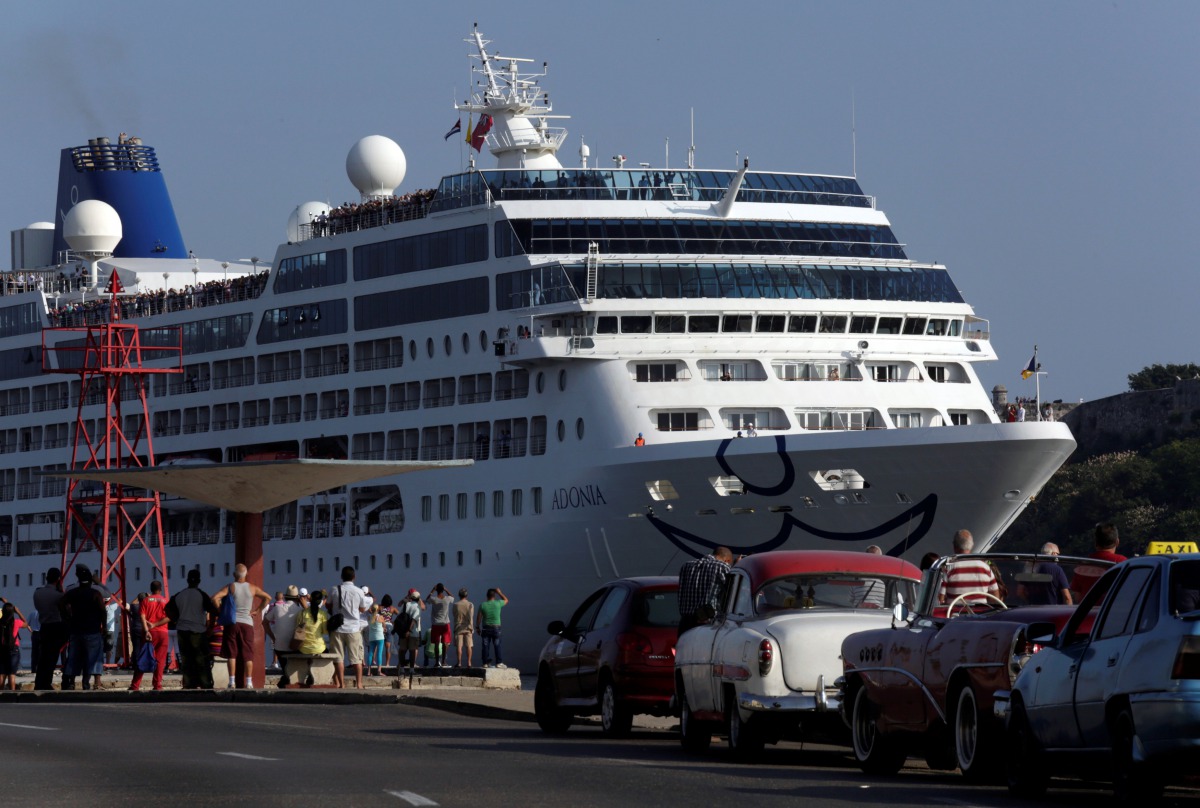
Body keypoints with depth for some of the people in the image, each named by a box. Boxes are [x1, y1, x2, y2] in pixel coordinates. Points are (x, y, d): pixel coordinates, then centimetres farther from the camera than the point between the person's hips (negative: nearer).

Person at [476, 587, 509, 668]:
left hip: (486, 628, 1)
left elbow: (479, 617, 0)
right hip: (496, 627, -1)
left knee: (486, 646, 4)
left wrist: (477, 627, 9)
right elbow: (506, 600, 15)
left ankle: (486, 663, 3)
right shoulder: (498, 603, -6)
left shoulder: (483, 605, -2)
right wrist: (499, 592, 21)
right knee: (497, 646, 3)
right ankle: (499, 662, -2)